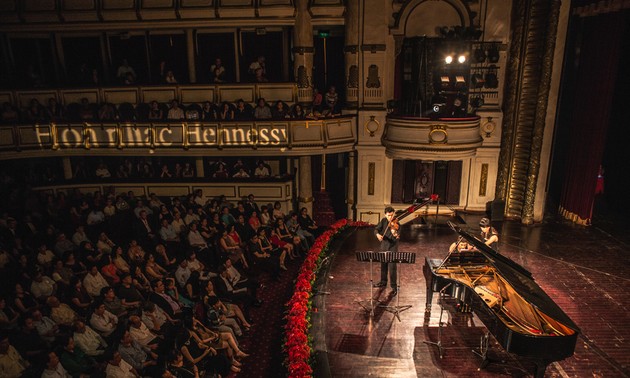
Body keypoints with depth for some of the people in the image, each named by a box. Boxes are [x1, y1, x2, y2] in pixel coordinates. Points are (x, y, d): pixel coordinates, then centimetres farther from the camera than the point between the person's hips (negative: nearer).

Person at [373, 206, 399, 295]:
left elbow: (397, 238, -28)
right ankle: (383, 282, 38)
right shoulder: (383, 221, -2)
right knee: (383, 265, 19)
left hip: (392, 248, -6)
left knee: (392, 267, -6)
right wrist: (377, 234, -27)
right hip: (383, 246, 6)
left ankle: (394, 287, 4)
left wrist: (395, 235, -52)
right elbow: (376, 229, -4)